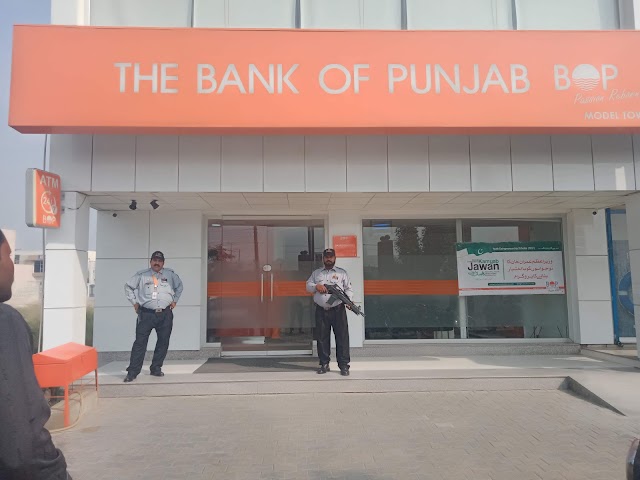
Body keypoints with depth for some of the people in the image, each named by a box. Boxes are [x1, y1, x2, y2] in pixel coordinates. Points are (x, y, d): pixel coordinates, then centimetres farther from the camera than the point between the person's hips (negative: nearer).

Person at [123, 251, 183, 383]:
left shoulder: (170, 274, 9)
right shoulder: (141, 275, 4)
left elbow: (179, 286, 25)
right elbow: (128, 287, 15)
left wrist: (175, 300, 16)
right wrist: (134, 302, 10)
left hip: (165, 314, 2)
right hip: (146, 314, -2)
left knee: (163, 342, 5)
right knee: (140, 342, -5)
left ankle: (156, 368, 19)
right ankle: (132, 372, -1)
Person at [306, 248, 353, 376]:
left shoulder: (341, 273, 11)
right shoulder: (316, 273, 17)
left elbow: (349, 288, 6)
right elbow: (308, 286, 13)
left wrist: (348, 299, -12)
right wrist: (316, 286, -8)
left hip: (338, 310, -2)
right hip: (321, 311, 2)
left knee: (342, 337, -4)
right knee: (322, 338, 5)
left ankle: (344, 365, 2)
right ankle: (324, 364, 16)